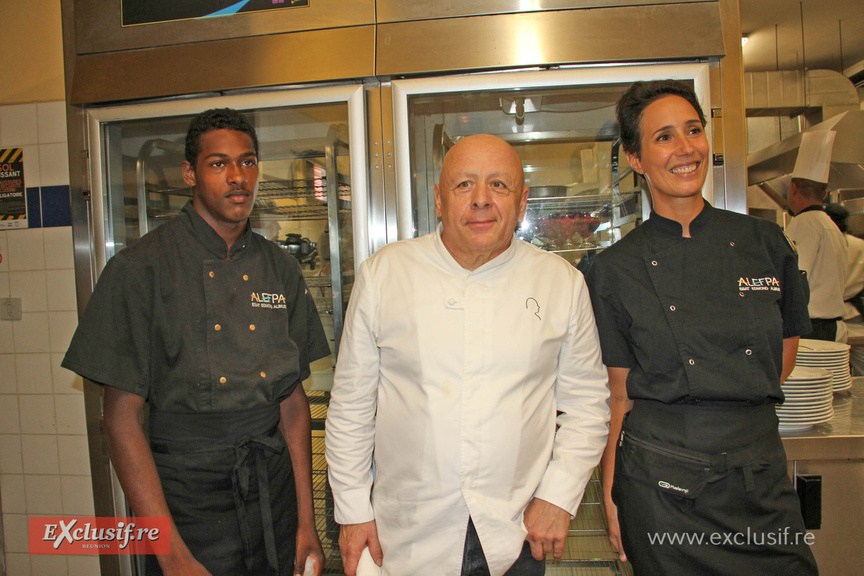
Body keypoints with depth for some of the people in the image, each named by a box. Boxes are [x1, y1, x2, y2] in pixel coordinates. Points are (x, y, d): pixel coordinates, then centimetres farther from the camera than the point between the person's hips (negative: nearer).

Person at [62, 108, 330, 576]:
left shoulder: (280, 268, 2)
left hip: (273, 490, 4)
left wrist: (306, 522, 4)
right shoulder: (141, 268, -10)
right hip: (187, 498, -3)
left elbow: (292, 398, 5)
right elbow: (122, 418, -11)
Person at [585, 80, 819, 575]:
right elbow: (620, 394, -2)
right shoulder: (615, 270, -6)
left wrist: (735, 414, 5)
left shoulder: (766, 243, 1)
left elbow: (785, 354, 13)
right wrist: (611, 496, -3)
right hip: (661, 479, -2)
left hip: (761, 473, 2)